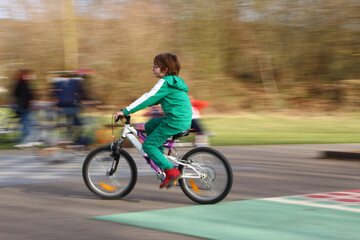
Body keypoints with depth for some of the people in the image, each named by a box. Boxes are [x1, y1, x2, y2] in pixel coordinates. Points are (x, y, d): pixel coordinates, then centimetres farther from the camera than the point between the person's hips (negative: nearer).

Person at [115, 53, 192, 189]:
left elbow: (148, 98, -17)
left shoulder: (165, 82, -12)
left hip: (176, 121, -10)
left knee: (148, 145, -5)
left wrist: (126, 111, -15)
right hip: (183, 119, 10)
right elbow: (154, 99, 25)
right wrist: (131, 108, 21)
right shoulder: (172, 81, 20)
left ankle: (171, 172, -8)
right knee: (149, 126, 24)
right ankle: (161, 159, 21)